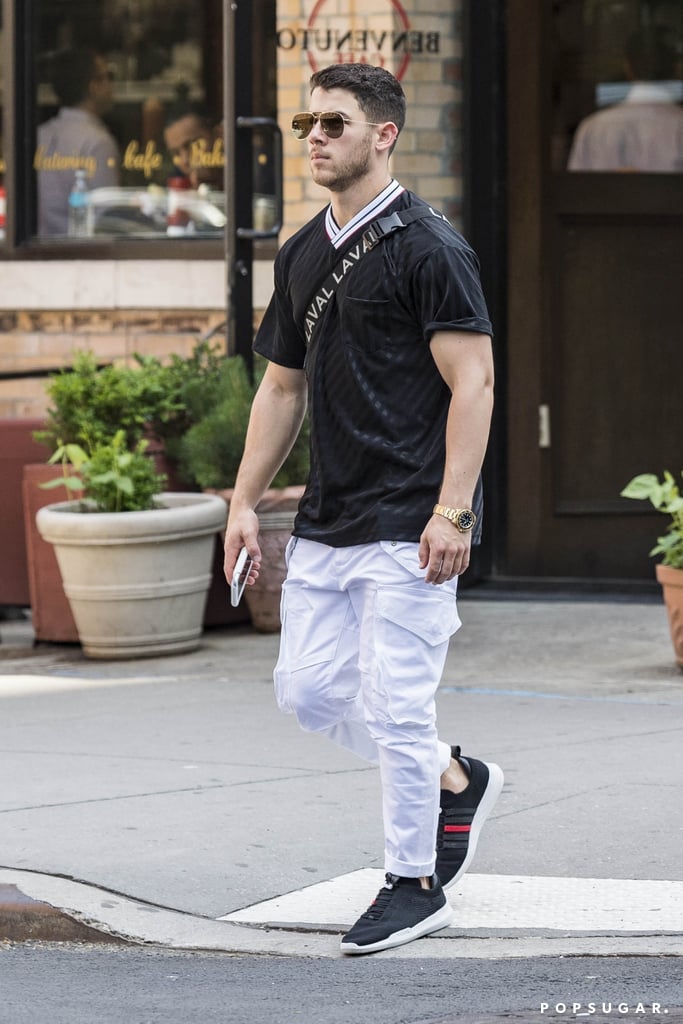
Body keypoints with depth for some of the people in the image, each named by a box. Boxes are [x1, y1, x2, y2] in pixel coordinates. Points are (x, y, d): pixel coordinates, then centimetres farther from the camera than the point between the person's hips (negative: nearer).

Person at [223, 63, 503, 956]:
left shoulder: (427, 247, -11)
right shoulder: (303, 254, 13)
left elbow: (472, 382, -15)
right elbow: (283, 386, 20)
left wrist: (452, 512, -21)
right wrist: (245, 501, 13)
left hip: (409, 527, -8)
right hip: (327, 519, 8)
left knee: (393, 705, -6)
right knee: (309, 691, 9)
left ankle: (415, 885, 8)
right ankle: (455, 781, 29)